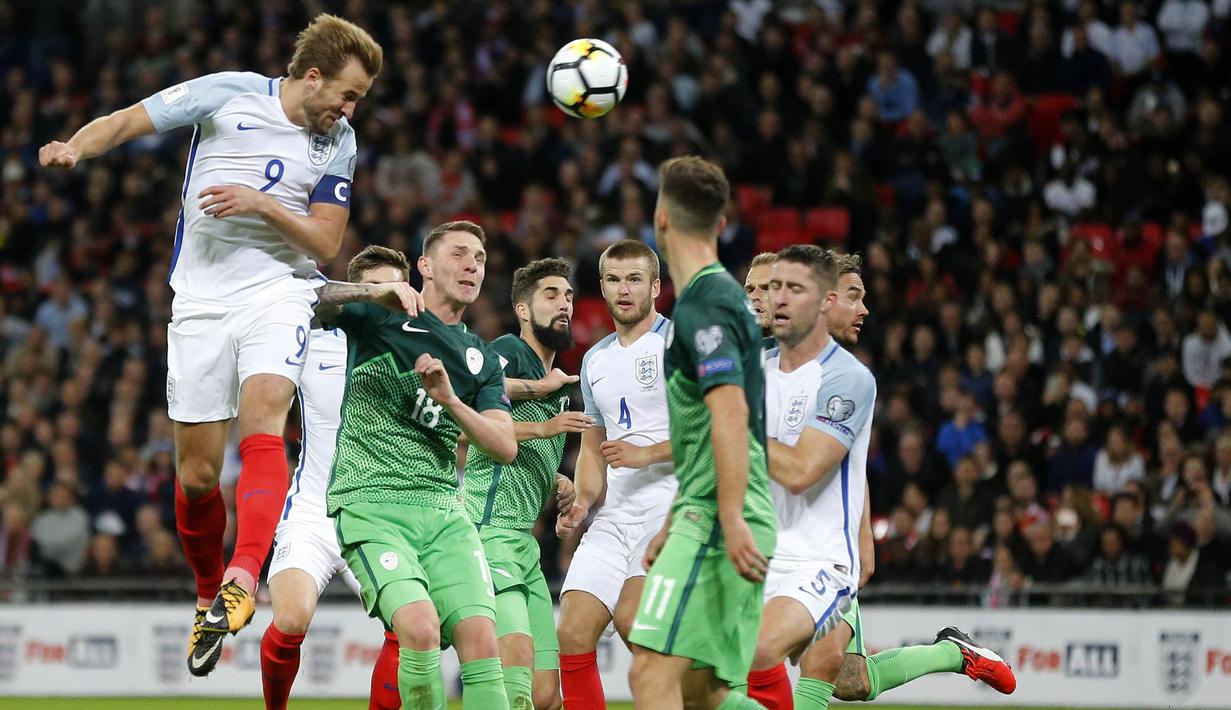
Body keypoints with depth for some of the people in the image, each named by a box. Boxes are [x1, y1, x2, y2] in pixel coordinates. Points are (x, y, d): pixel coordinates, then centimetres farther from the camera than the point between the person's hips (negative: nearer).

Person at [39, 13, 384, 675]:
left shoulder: (339, 144, 4)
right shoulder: (228, 94, -3)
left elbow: (326, 242, 2)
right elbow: (124, 122, 1)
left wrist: (263, 203, -15)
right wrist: (76, 146, -20)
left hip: (278, 291, 0)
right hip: (201, 297, 0)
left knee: (261, 420, -28)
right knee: (196, 474, 1)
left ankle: (242, 581, -41)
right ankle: (208, 597, 24)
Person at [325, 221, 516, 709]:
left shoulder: (480, 359, 18)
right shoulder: (381, 316, 6)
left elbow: (505, 448, 9)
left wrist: (450, 400, -8)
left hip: (444, 509, 5)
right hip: (371, 506, -5)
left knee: (480, 637, -13)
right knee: (421, 627, -26)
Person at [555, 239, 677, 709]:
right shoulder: (596, 360, 20)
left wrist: (647, 453, -17)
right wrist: (583, 501, 11)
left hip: (673, 506, -7)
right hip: (615, 514, 7)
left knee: (631, 618, -24)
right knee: (573, 633, -4)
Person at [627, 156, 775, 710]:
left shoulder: (704, 303, -10)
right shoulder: (720, 296, 21)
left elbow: (730, 414, -22)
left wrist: (731, 520, -27)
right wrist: (673, 524, 32)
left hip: (715, 522, -10)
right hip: (704, 518, 10)